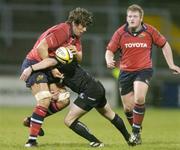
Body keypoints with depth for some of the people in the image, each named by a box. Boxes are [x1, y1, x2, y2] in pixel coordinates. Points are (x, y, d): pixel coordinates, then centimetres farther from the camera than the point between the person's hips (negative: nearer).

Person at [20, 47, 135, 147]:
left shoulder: (61, 63, -16)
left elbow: (50, 62, -41)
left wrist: (31, 68, -45)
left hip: (90, 91, -11)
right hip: (98, 87, 11)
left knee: (69, 120, -6)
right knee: (109, 114, 34)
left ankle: (95, 142, -5)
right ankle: (129, 138, 50)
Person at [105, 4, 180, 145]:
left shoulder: (150, 31, -6)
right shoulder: (120, 33, -6)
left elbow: (164, 44, 8)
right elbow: (110, 50, 1)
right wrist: (109, 60, -22)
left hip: (144, 70, -2)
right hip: (126, 72, 2)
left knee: (139, 99, -26)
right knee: (128, 108, 4)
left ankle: (136, 132, -11)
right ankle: (137, 133, 30)